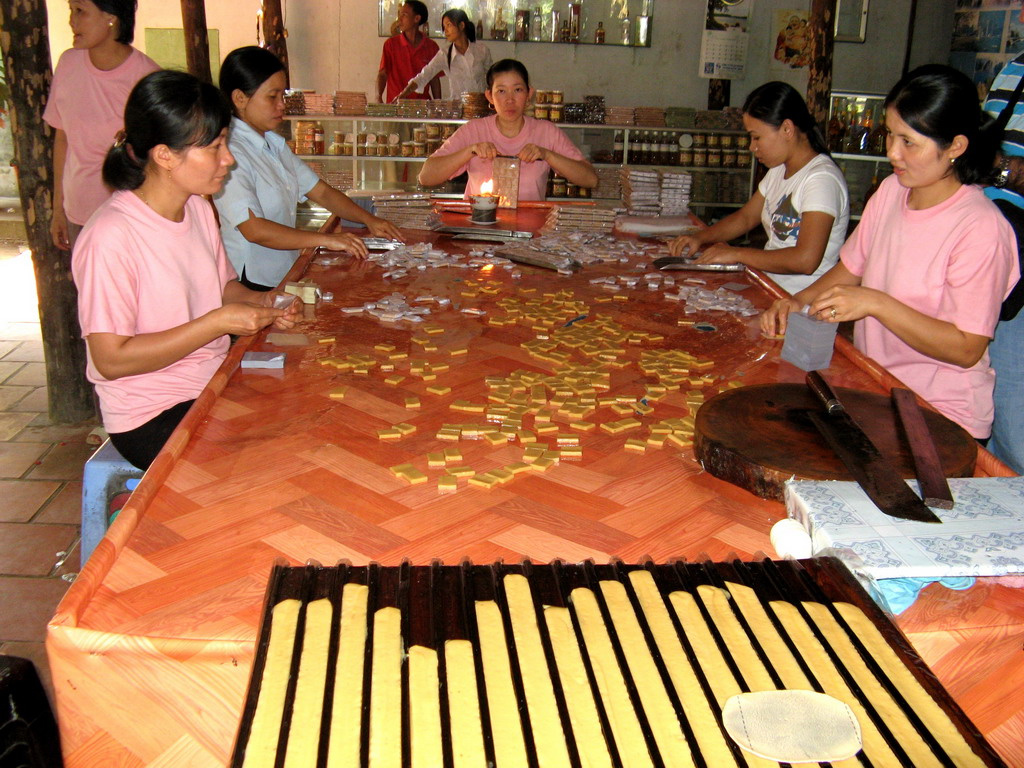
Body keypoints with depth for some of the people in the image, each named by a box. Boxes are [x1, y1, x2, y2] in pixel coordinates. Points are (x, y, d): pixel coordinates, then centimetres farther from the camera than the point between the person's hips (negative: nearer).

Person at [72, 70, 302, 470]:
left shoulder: (199, 209, 4)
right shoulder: (111, 237, -21)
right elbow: (112, 358, -20)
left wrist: (261, 303, -3)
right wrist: (218, 323, -22)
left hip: (216, 387, 7)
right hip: (152, 417, -7)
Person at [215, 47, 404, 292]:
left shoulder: (274, 144, 15)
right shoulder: (230, 154, -15)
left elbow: (321, 191, 17)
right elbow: (253, 229, -24)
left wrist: (368, 220, 2)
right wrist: (326, 239, -26)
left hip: (286, 275, 9)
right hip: (252, 288, -9)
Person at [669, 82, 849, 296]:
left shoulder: (822, 178, -18)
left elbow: (806, 260, -28)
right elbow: (746, 217, 23)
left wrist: (737, 253, -19)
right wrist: (700, 237, 5)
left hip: (800, 301, -8)